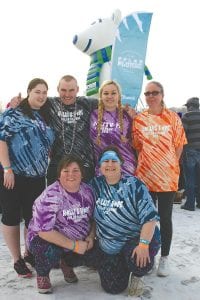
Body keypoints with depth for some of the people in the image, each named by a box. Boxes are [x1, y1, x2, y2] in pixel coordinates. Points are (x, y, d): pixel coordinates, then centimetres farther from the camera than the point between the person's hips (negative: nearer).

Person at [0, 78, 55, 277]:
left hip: (37, 177, 6)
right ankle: (17, 260, 20)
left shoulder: (45, 118, 12)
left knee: (33, 216, 13)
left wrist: (46, 167, 12)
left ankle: (29, 253, 32)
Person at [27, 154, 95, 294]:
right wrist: (74, 245, -26)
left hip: (79, 241, 6)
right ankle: (42, 275, 2)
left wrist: (91, 237, -12)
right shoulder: (50, 196, -25)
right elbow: (44, 231, -28)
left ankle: (67, 263, 19)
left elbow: (94, 218, 7)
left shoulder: (88, 191, -6)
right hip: (46, 239, -6)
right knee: (50, 253, -35)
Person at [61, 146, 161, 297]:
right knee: (113, 287, -6)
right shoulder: (95, 184, -1)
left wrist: (143, 244, -27)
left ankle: (137, 275, 4)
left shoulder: (134, 185, -13)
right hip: (109, 246, 3)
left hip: (136, 238, -3)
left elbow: (149, 217, -18)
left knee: (138, 259, -34)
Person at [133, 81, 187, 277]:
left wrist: (170, 165, -4)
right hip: (145, 175, 1)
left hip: (167, 176, -1)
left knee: (165, 218, 7)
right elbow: (136, 146, 9)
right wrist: (145, 162, 1)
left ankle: (164, 258, 21)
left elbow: (178, 145, 2)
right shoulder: (138, 118, 3)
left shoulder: (172, 117, 0)